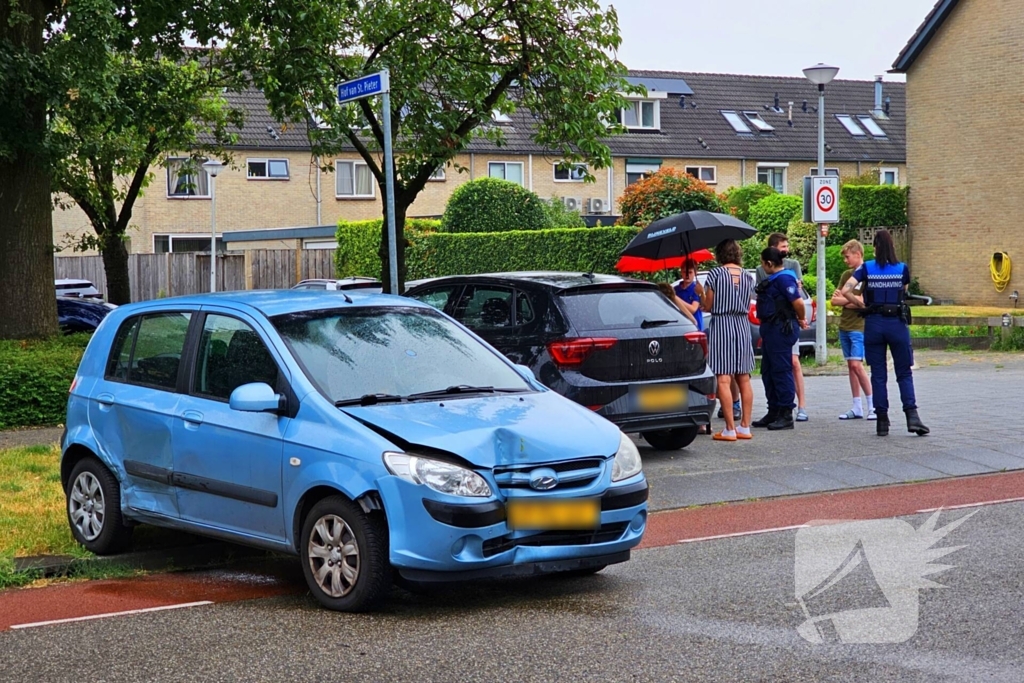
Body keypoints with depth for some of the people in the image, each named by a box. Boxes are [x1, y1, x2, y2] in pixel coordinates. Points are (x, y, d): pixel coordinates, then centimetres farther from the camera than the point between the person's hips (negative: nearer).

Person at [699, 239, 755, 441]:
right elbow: (747, 306, 15)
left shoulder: (715, 275, -8)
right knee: (744, 380, 10)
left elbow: (707, 306, -5)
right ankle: (745, 426, 13)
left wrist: (700, 294, 14)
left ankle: (730, 429, -9)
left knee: (724, 380, -6)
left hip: (721, 326, -6)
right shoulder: (746, 276, 8)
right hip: (742, 326, 6)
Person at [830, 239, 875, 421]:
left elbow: (863, 302, -15)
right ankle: (857, 408, 10)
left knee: (856, 364, -13)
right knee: (850, 365, 6)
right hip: (844, 326, 7)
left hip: (859, 326, -7)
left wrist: (844, 299, -3)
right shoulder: (846, 275, 14)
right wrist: (852, 300, -7)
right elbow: (834, 300, 9)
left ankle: (872, 404, -4)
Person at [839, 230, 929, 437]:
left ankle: (882, 421, 7)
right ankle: (912, 416, -7)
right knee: (904, 373, 7)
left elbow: (845, 290, -10)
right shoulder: (902, 269, 0)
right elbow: (903, 293, 8)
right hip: (897, 323, 0)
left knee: (878, 375, 7)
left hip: (874, 323, 0)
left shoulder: (866, 268, -2)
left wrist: (861, 305, 4)